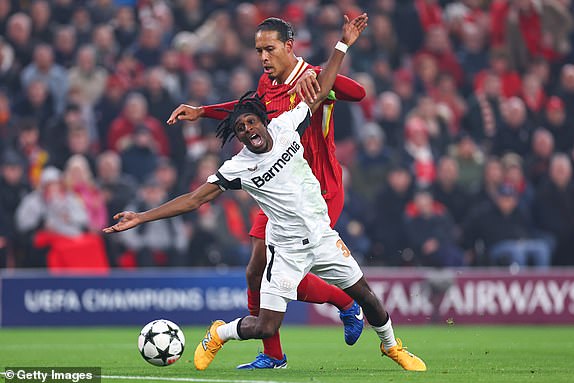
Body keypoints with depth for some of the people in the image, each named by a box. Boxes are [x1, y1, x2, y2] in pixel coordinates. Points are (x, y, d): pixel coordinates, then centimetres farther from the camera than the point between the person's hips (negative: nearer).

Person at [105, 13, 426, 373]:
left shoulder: (285, 127, -3)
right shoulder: (238, 168, -11)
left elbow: (319, 92, 7)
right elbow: (195, 199, -9)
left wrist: (343, 45, 4)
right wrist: (142, 218, -14)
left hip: (323, 235, 3)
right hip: (287, 247, -3)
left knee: (366, 295, 8)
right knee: (265, 328, -9)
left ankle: (392, 346, 34)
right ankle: (220, 334, 22)